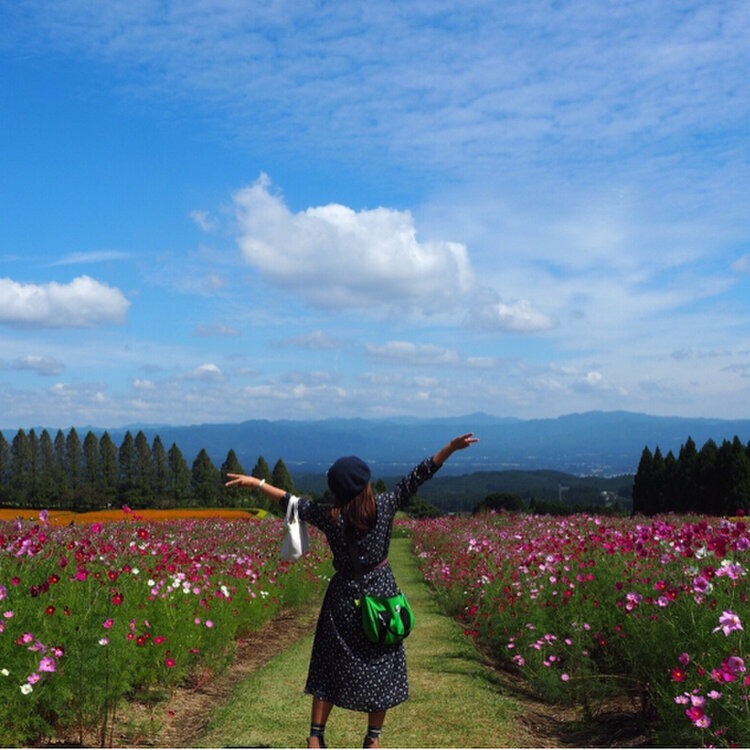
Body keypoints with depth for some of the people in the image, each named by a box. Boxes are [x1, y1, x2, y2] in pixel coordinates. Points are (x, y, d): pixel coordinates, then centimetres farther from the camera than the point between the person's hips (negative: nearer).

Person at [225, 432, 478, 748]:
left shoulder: (329, 518, -11)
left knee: (332, 663, 10)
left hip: (344, 594, 0)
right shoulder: (385, 507, -12)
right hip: (380, 590, 0)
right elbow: (417, 477, -11)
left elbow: (294, 503, -1)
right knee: (380, 662, 10)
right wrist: (452, 447, -8)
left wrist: (256, 483, 8)